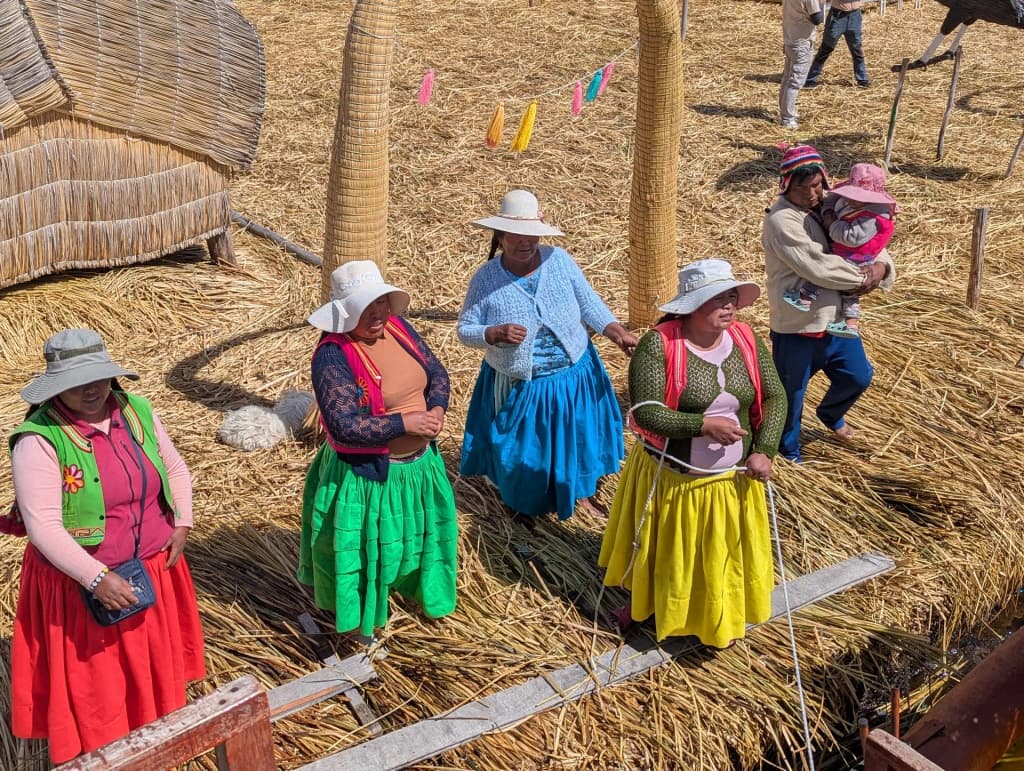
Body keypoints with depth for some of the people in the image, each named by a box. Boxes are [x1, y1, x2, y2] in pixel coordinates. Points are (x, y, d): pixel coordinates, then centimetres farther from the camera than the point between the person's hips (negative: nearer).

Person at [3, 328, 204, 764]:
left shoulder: (137, 412, -5)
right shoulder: (39, 440, -21)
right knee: (93, 688, 11)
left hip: (154, 570, 6)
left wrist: (182, 523, -3)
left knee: (156, 670, 23)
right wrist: (97, 579, -26)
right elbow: (43, 526, -22)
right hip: (79, 584, -5)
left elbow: (175, 469, 10)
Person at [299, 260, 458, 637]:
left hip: (419, 464, 7)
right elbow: (345, 427, -32)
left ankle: (411, 586, 56)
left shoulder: (397, 326, -5)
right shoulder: (332, 356, -26)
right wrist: (406, 423, -28)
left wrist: (436, 411, -16)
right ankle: (359, 619, 38)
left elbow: (436, 372, 3)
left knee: (415, 533, 28)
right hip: (366, 476, -7)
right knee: (365, 547, 13)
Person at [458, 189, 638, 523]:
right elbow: (465, 329, -8)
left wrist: (616, 330, -16)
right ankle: (524, 505, 46)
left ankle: (580, 491, 51)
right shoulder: (485, 278, -15)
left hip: (573, 379, 2)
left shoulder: (559, 260, -11)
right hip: (518, 388, -2)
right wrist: (495, 334, -27)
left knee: (577, 439, 22)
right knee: (522, 451, 15)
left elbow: (589, 304, -2)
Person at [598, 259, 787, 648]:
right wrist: (703, 424, -30)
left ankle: (720, 618, 47)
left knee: (724, 551, 21)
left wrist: (764, 451, -13)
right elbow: (646, 413, -27)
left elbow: (775, 397, -2)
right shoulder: (658, 345, -22)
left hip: (732, 480, 4)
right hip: (670, 480, -3)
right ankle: (644, 601, 49)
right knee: (664, 549, 20)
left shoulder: (747, 340, -7)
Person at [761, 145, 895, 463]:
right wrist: (861, 278, -16)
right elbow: (817, 266, -28)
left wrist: (880, 266, -15)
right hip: (796, 327, -7)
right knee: (791, 393, 9)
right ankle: (788, 452, 33)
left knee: (858, 376, 21)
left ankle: (830, 413, 51)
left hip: (835, 318, 7)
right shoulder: (781, 220, -20)